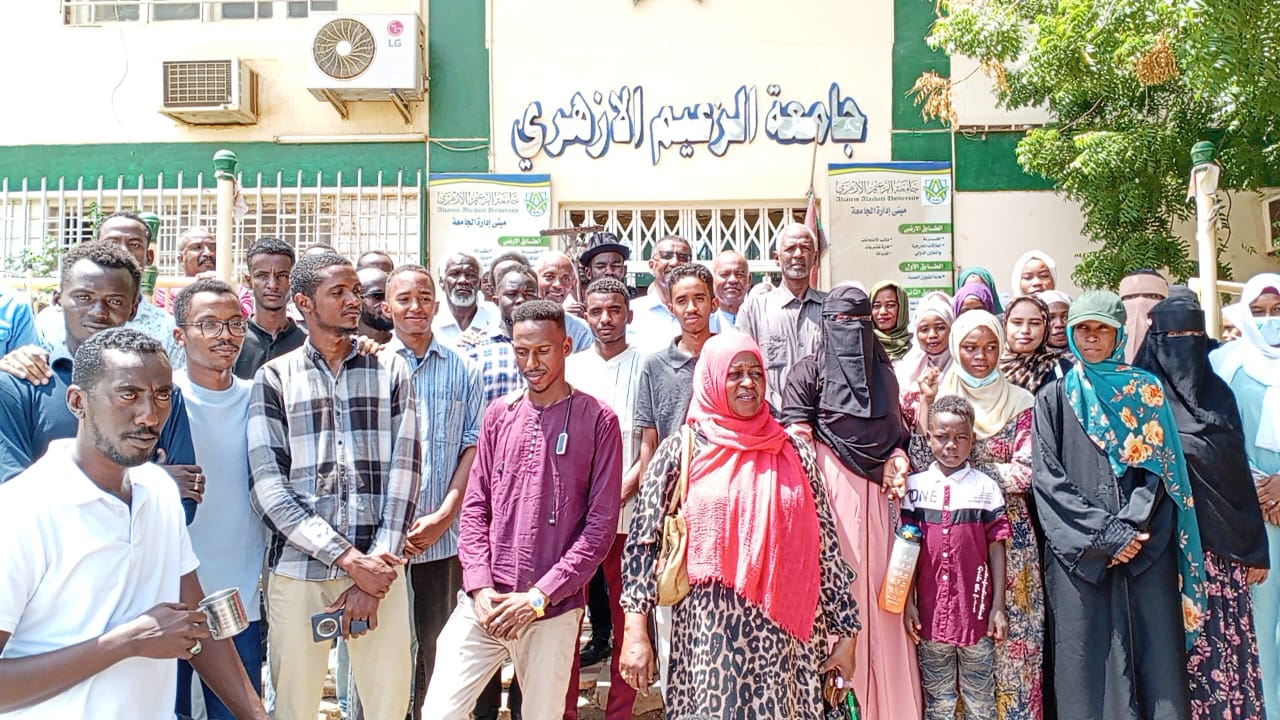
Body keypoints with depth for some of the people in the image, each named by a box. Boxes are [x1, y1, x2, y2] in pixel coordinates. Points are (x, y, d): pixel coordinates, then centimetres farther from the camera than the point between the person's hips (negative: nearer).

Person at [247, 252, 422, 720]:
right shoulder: (275, 378, 4)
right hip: (298, 569, 0)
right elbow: (267, 485, -5)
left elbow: (404, 470, 1)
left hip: (379, 568, 1)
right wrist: (349, 558, -11)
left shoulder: (391, 371, 7)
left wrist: (377, 563, -8)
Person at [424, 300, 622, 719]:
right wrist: (480, 586, -4)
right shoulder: (499, 414, 9)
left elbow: (601, 523, -6)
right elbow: (475, 507, 9)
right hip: (483, 604, 3)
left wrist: (539, 596, -10)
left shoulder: (598, 420, -3)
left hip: (552, 611, -3)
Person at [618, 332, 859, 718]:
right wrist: (636, 632, -9)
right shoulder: (681, 450, -2)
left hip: (785, 638, 2)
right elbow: (643, 542, -4)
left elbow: (826, 546, 6)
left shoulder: (794, 453, 5)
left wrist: (846, 632, 6)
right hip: (709, 635, -2)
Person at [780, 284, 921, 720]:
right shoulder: (810, 371, -1)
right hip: (830, 491, -5)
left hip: (878, 492, 5)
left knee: (879, 591, 7)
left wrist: (898, 463, 4)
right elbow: (796, 440, -6)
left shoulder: (884, 372, 15)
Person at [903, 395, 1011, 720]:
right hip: (931, 610, 1)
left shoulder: (986, 487, -1)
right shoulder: (915, 486, 1)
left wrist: (998, 607, -2)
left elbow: (996, 549, 1)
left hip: (976, 610, -1)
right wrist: (909, 603, 0)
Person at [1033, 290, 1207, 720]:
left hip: (1147, 552, 1)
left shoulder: (1146, 391, 11)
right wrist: (1107, 534, -10)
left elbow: (1161, 467, 4)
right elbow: (1048, 478, -2)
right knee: (1086, 665, 0)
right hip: (1078, 555, -1)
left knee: (1156, 658, 0)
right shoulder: (1054, 398, 7)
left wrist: (1129, 527, -10)